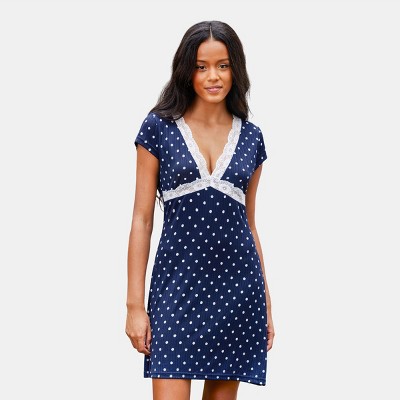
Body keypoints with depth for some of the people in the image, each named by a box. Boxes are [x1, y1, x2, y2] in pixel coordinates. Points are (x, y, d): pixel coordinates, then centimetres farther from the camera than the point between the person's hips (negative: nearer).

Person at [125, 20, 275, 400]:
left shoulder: (250, 137, 9)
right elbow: (142, 219, -1)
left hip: (238, 286, 3)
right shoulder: (159, 127, 0)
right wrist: (135, 304, -5)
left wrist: (266, 304, 13)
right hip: (177, 283, -3)